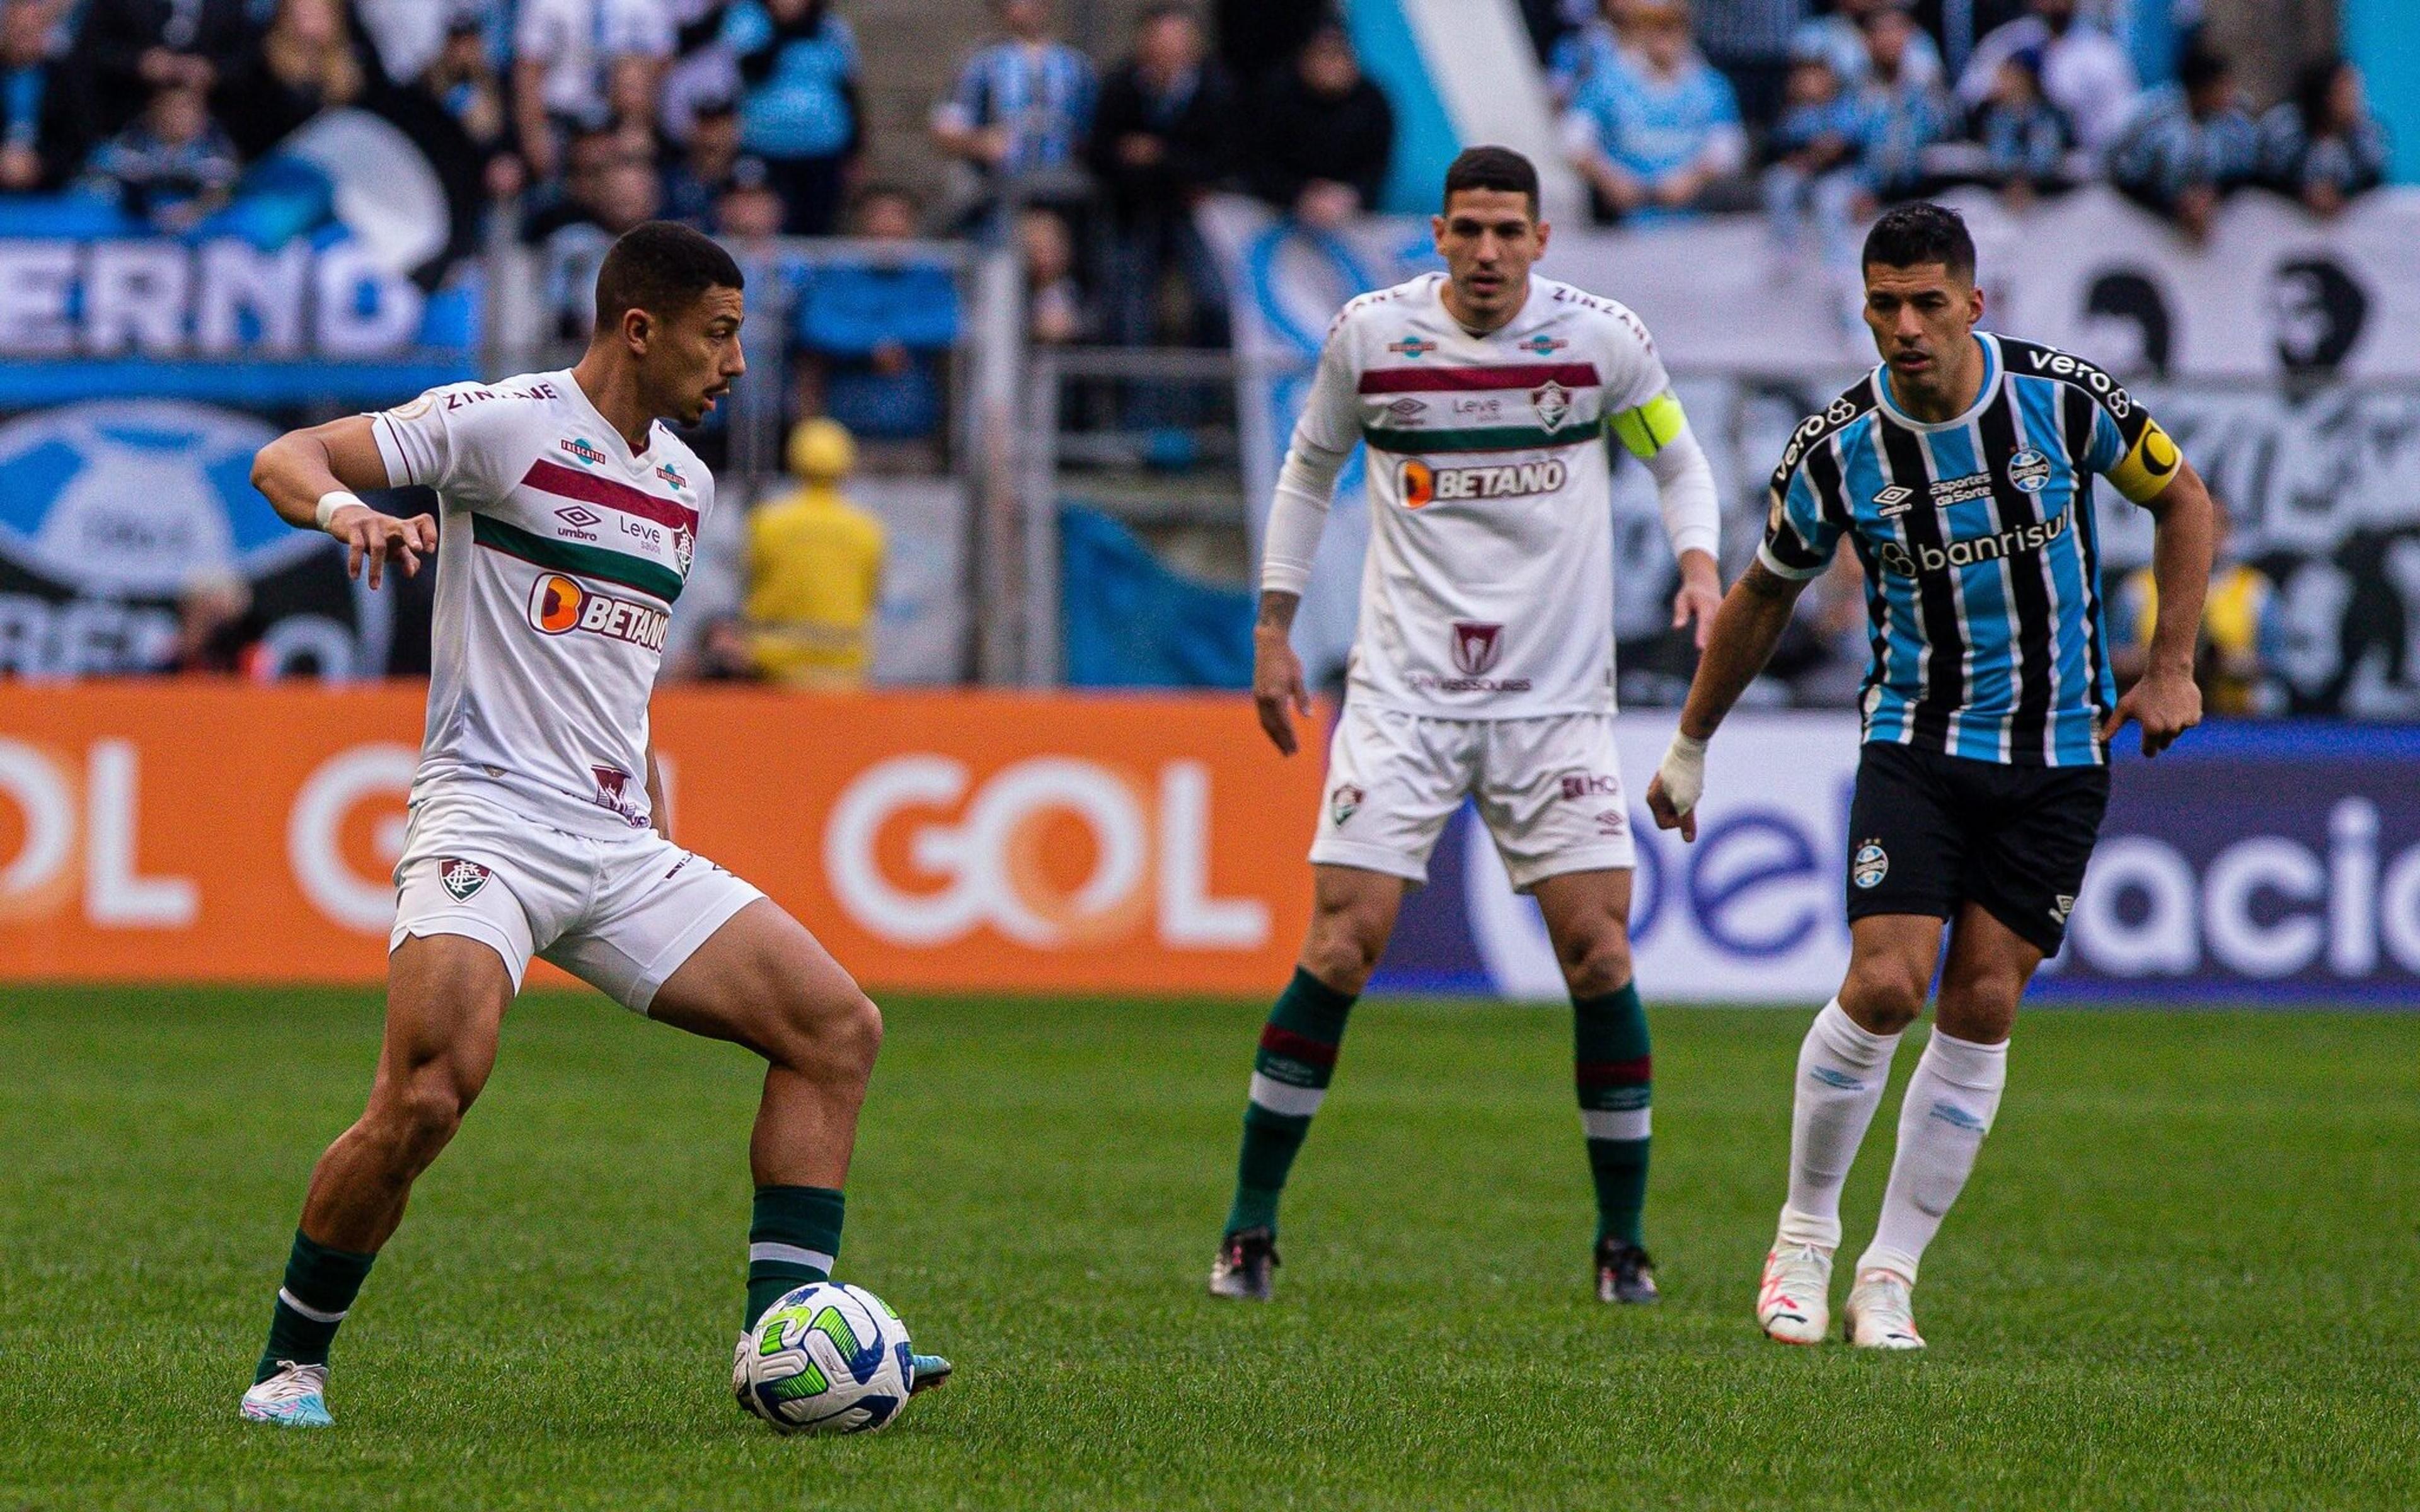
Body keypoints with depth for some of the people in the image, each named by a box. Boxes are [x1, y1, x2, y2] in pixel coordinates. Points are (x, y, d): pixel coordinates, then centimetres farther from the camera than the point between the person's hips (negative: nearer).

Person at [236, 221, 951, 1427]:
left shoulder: (684, 482, 18)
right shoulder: (502, 422, -4)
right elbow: (283, 458, -6)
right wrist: (347, 507, -28)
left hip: (621, 849, 8)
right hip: (486, 820, -8)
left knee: (838, 1026, -2)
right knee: (427, 1100, -25)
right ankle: (289, 1365, -6)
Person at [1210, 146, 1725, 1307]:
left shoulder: (1602, 339, -2)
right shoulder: (1370, 335, -1)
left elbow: (1678, 460, 13)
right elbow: (1308, 470, 15)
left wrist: (1699, 567, -6)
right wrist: (1273, 626, 12)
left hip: (1557, 696, 0)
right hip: (1403, 690, 0)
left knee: (1596, 950, -8)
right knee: (1341, 945, -9)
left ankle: (1623, 1240, 6)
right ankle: (1250, 1229, 2)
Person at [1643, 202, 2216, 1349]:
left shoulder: (2064, 399, -10)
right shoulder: (1838, 449, -10)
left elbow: (2182, 500, 6)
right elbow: (1764, 595, 7)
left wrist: (2170, 669, 0)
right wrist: (1690, 748, 14)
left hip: (2061, 755, 1)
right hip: (1916, 743, -1)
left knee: (1982, 1007, -3)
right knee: (1884, 986, -15)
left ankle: (1891, 1273, 6)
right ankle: (1805, 1231, 6)